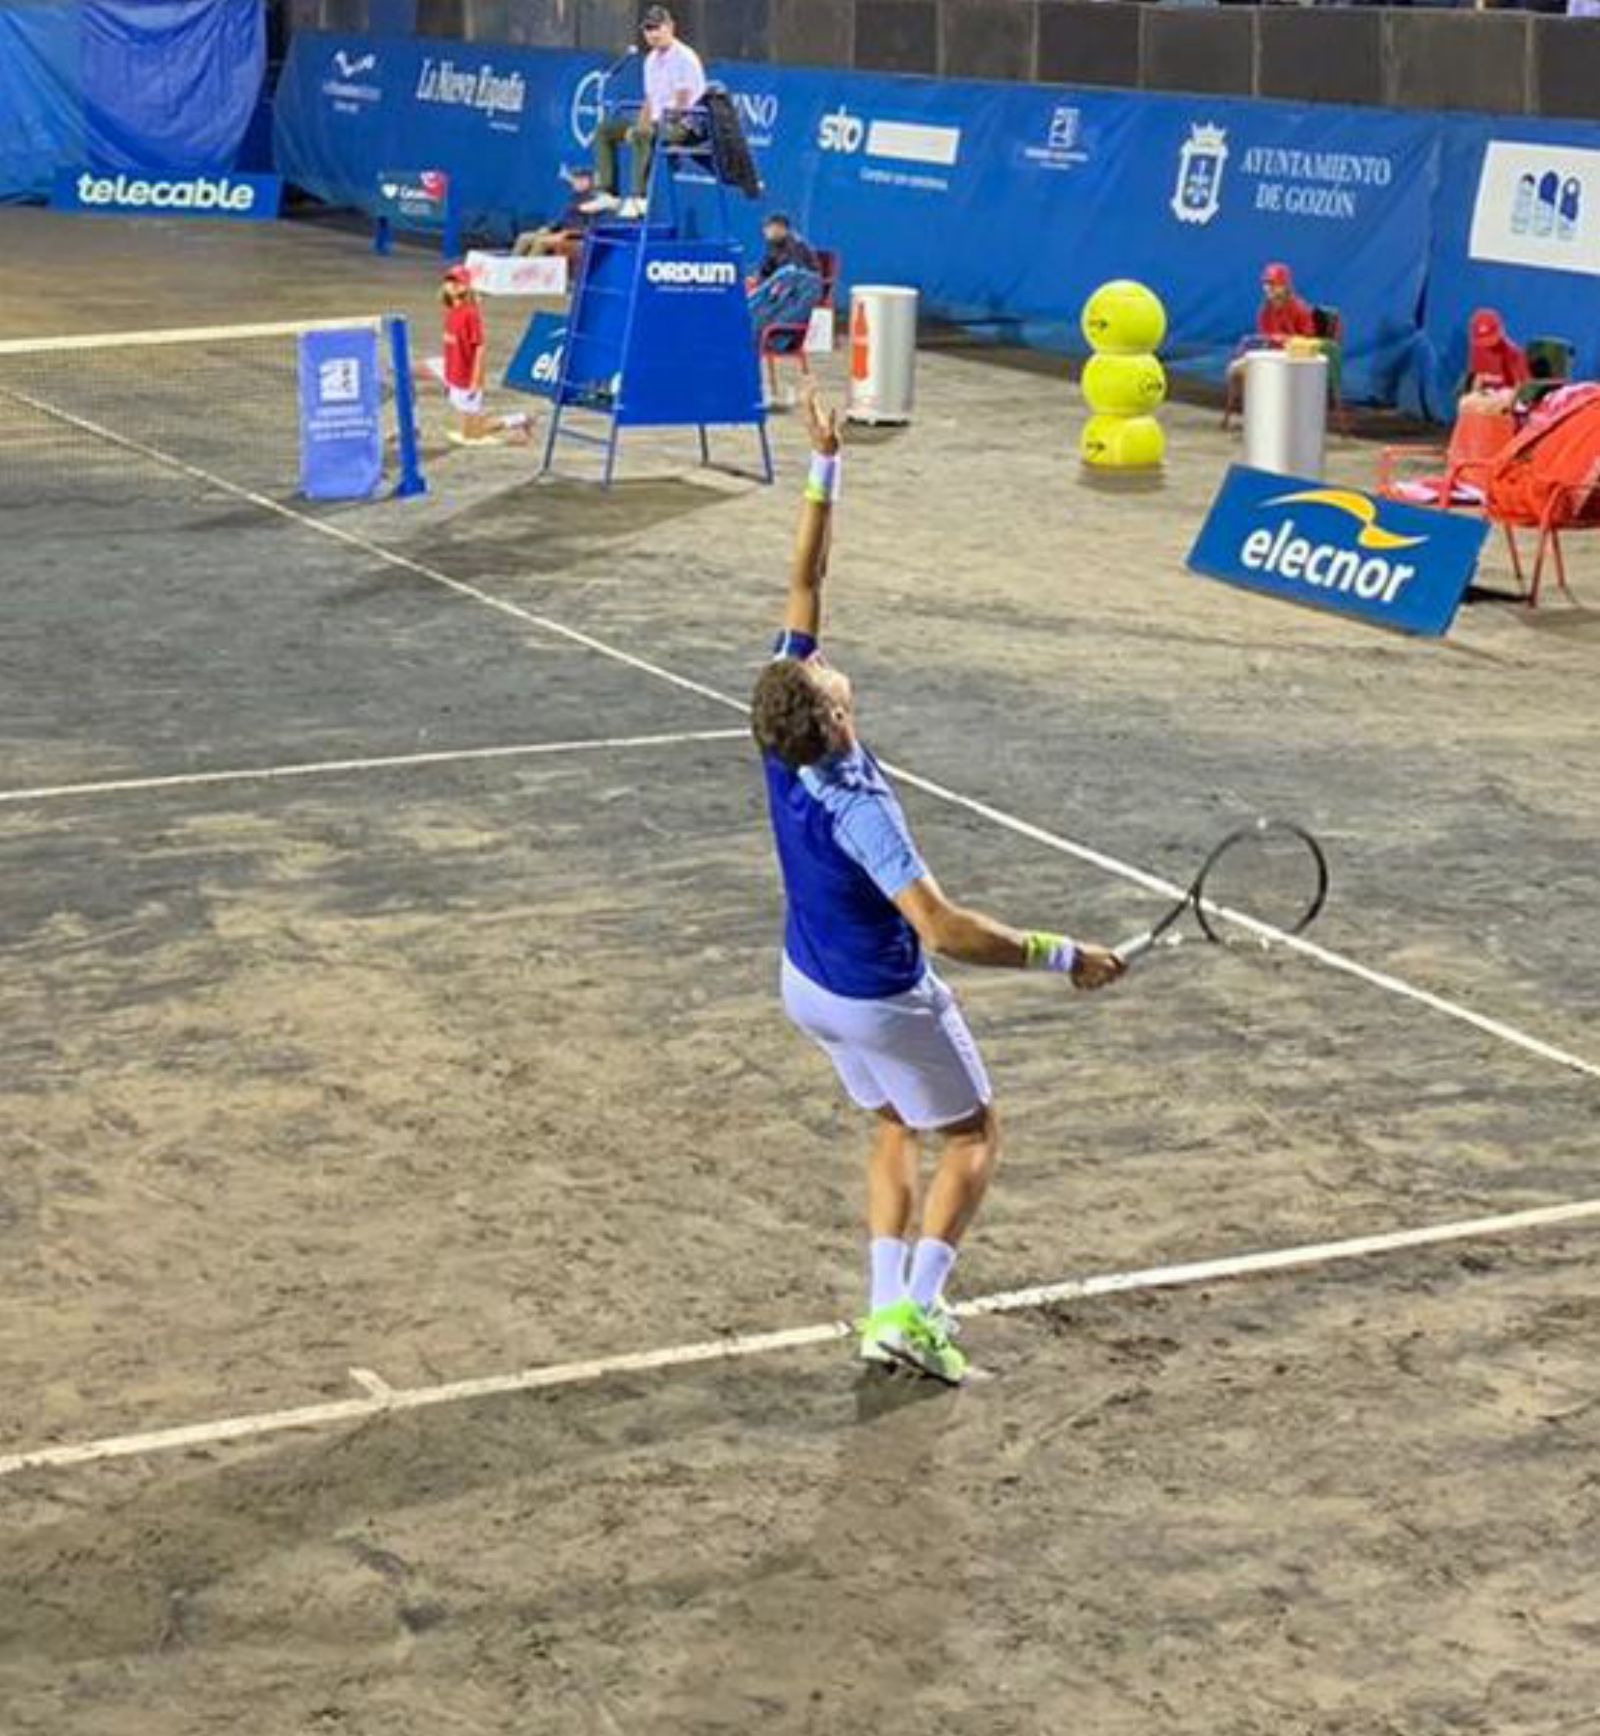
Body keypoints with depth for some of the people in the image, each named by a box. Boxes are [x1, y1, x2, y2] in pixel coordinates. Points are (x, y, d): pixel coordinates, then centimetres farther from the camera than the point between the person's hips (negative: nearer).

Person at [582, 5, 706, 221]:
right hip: (657, 122, 10)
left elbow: (681, 104, -19)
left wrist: (644, 127, -22)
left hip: (684, 125, -10)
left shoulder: (684, 58, -12)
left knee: (644, 135, -39)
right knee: (605, 130, 7)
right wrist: (641, 122, 0)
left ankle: (639, 199, -42)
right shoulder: (651, 60, 15)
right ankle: (607, 193, -2)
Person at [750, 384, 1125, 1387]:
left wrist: (826, 471, -14)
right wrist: (1060, 957, -36)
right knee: (973, 1134, 13)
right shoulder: (856, 808, -37)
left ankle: (888, 1305, 15)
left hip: (810, 984, 7)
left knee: (896, 1129, 23)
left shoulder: (782, 733, -18)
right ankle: (914, 1310, 3)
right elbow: (944, 928, -41)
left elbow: (806, 587, -12)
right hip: (884, 1003, -7)